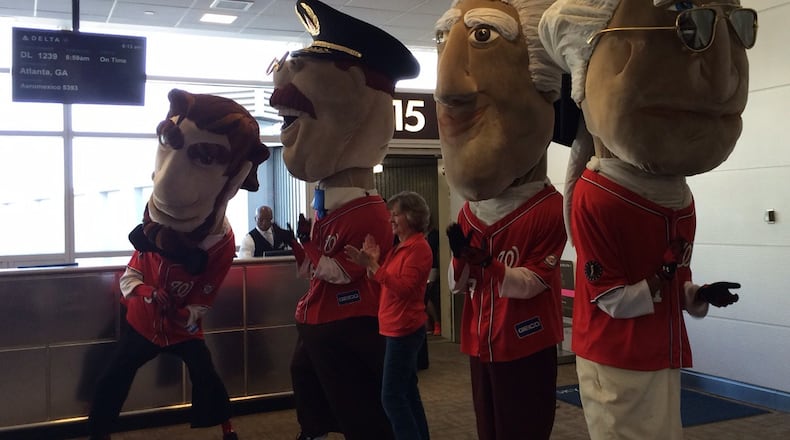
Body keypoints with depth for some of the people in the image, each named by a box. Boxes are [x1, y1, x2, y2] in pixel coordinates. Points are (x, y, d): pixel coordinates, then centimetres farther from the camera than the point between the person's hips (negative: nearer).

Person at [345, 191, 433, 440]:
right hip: (399, 329, 10)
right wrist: (372, 262, -3)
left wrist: (372, 265, -27)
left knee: (392, 395, -9)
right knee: (407, 390, 15)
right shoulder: (400, 246, 14)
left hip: (405, 330, -10)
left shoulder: (418, 247, -14)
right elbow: (383, 284, 13)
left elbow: (404, 289, -24)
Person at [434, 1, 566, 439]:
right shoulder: (469, 209, 4)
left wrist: (485, 262, -27)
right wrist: (462, 256, -13)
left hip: (526, 347, -6)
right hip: (480, 344, 6)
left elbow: (532, 283, -16)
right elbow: (457, 285, 7)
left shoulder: (548, 208, -15)